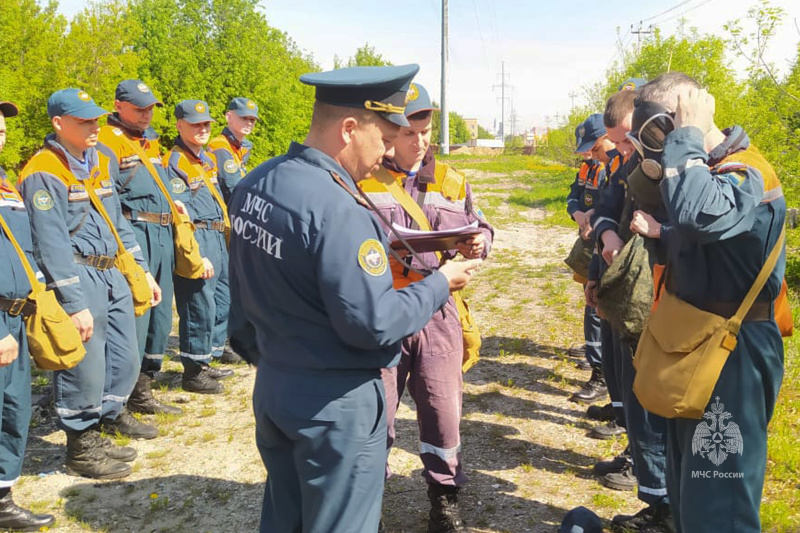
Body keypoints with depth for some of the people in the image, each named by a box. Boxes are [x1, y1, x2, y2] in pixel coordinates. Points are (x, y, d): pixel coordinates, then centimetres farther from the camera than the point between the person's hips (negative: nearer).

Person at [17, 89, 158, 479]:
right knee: (86, 366, -1)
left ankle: (111, 415, 39)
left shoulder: (101, 161, 12)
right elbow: (52, 245, -17)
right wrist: (75, 304, -20)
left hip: (114, 274, 8)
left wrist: (142, 270, 16)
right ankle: (81, 448, 17)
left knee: (126, 357, 16)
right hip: (79, 279, -8)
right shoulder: (44, 173, -13)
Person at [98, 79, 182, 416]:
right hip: (133, 235, -9)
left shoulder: (151, 141, 21)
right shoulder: (108, 141, -6)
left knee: (160, 315, 12)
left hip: (162, 236, 9)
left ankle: (143, 391, 23)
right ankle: (125, 399, 3)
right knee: (134, 315, -7)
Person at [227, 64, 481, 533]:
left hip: (272, 388, 9)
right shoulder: (339, 209, -26)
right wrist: (440, 284, -11)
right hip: (335, 406, -9)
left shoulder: (255, 184, 2)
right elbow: (375, 325, -24)